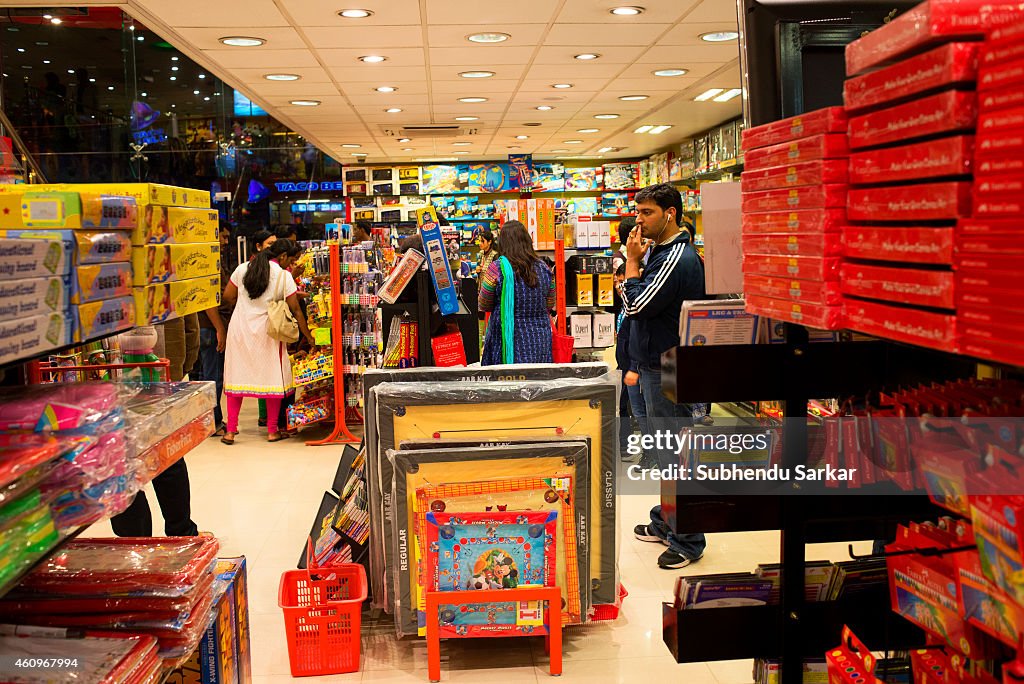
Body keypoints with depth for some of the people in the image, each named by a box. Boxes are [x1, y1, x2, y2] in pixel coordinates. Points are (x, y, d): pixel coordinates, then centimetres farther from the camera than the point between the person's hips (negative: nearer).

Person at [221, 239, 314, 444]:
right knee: (273, 378, 8)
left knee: (236, 377, 9)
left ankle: (231, 431, 8)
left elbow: (228, 296, 6)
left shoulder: (243, 269, 3)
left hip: (240, 329, 3)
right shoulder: (283, 275, -8)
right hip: (266, 333, -3)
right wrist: (308, 336, 1)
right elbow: (295, 309, -6)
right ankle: (272, 430, 11)